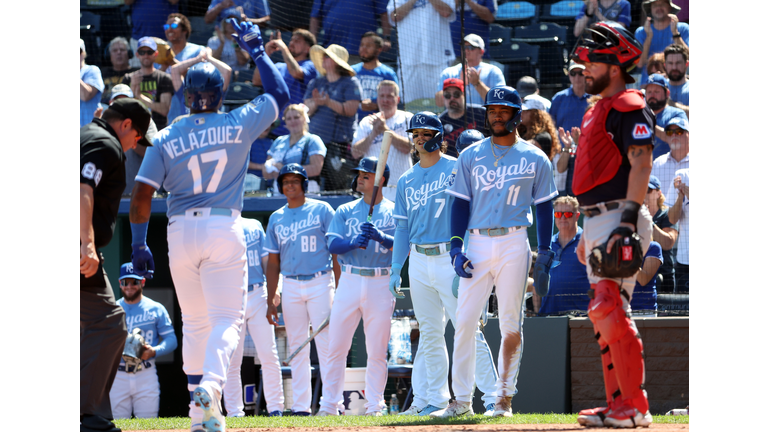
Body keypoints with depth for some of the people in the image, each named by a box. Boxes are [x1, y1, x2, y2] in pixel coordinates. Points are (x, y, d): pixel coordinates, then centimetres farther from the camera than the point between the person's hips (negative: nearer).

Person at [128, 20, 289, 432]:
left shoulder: (165, 139, 1)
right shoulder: (238, 125, 0)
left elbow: (141, 193, -3)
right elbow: (280, 94, 14)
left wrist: (139, 245, 3)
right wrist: (257, 50, 22)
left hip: (180, 232, 2)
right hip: (224, 231, -2)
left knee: (194, 321, 15)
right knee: (227, 318, -2)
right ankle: (210, 386, -29)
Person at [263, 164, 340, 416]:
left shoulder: (322, 210, 2)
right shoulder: (276, 218, 13)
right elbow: (273, 262, 15)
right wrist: (270, 301, 9)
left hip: (320, 283, -4)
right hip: (290, 286, 4)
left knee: (325, 344, -10)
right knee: (296, 347, 3)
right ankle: (300, 405, 4)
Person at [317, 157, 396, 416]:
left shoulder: (394, 212, 6)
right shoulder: (345, 211, 12)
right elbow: (333, 245, 1)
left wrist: (379, 236, -23)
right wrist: (354, 242, -19)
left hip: (381, 285, -2)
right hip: (349, 282, 2)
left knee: (377, 351, -1)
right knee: (336, 346, -2)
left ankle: (374, 406, 4)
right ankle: (329, 405, 2)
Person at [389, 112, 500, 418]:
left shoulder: (455, 169, -1)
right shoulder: (406, 181, 16)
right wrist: (396, 270, 11)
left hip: (450, 257, -6)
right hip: (419, 262, 6)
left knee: (468, 329, -11)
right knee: (429, 332, 7)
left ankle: (492, 397, -12)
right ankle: (436, 400, 12)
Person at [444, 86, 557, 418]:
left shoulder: (535, 159, 7)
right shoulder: (470, 156, 11)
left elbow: (544, 207, 8)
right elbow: (461, 203, 9)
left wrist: (544, 255, 1)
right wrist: (456, 248, -2)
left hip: (514, 244, -2)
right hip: (477, 244, 2)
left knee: (511, 324, -2)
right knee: (464, 321, -5)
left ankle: (505, 397, 3)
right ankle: (462, 399, -1)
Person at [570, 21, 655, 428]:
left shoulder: (630, 106, -9)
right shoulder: (597, 111, 21)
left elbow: (640, 165, -19)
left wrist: (626, 223, -28)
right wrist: (587, 233, 24)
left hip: (620, 218, -10)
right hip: (597, 221, 10)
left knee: (608, 308, -17)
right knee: (604, 314, 10)